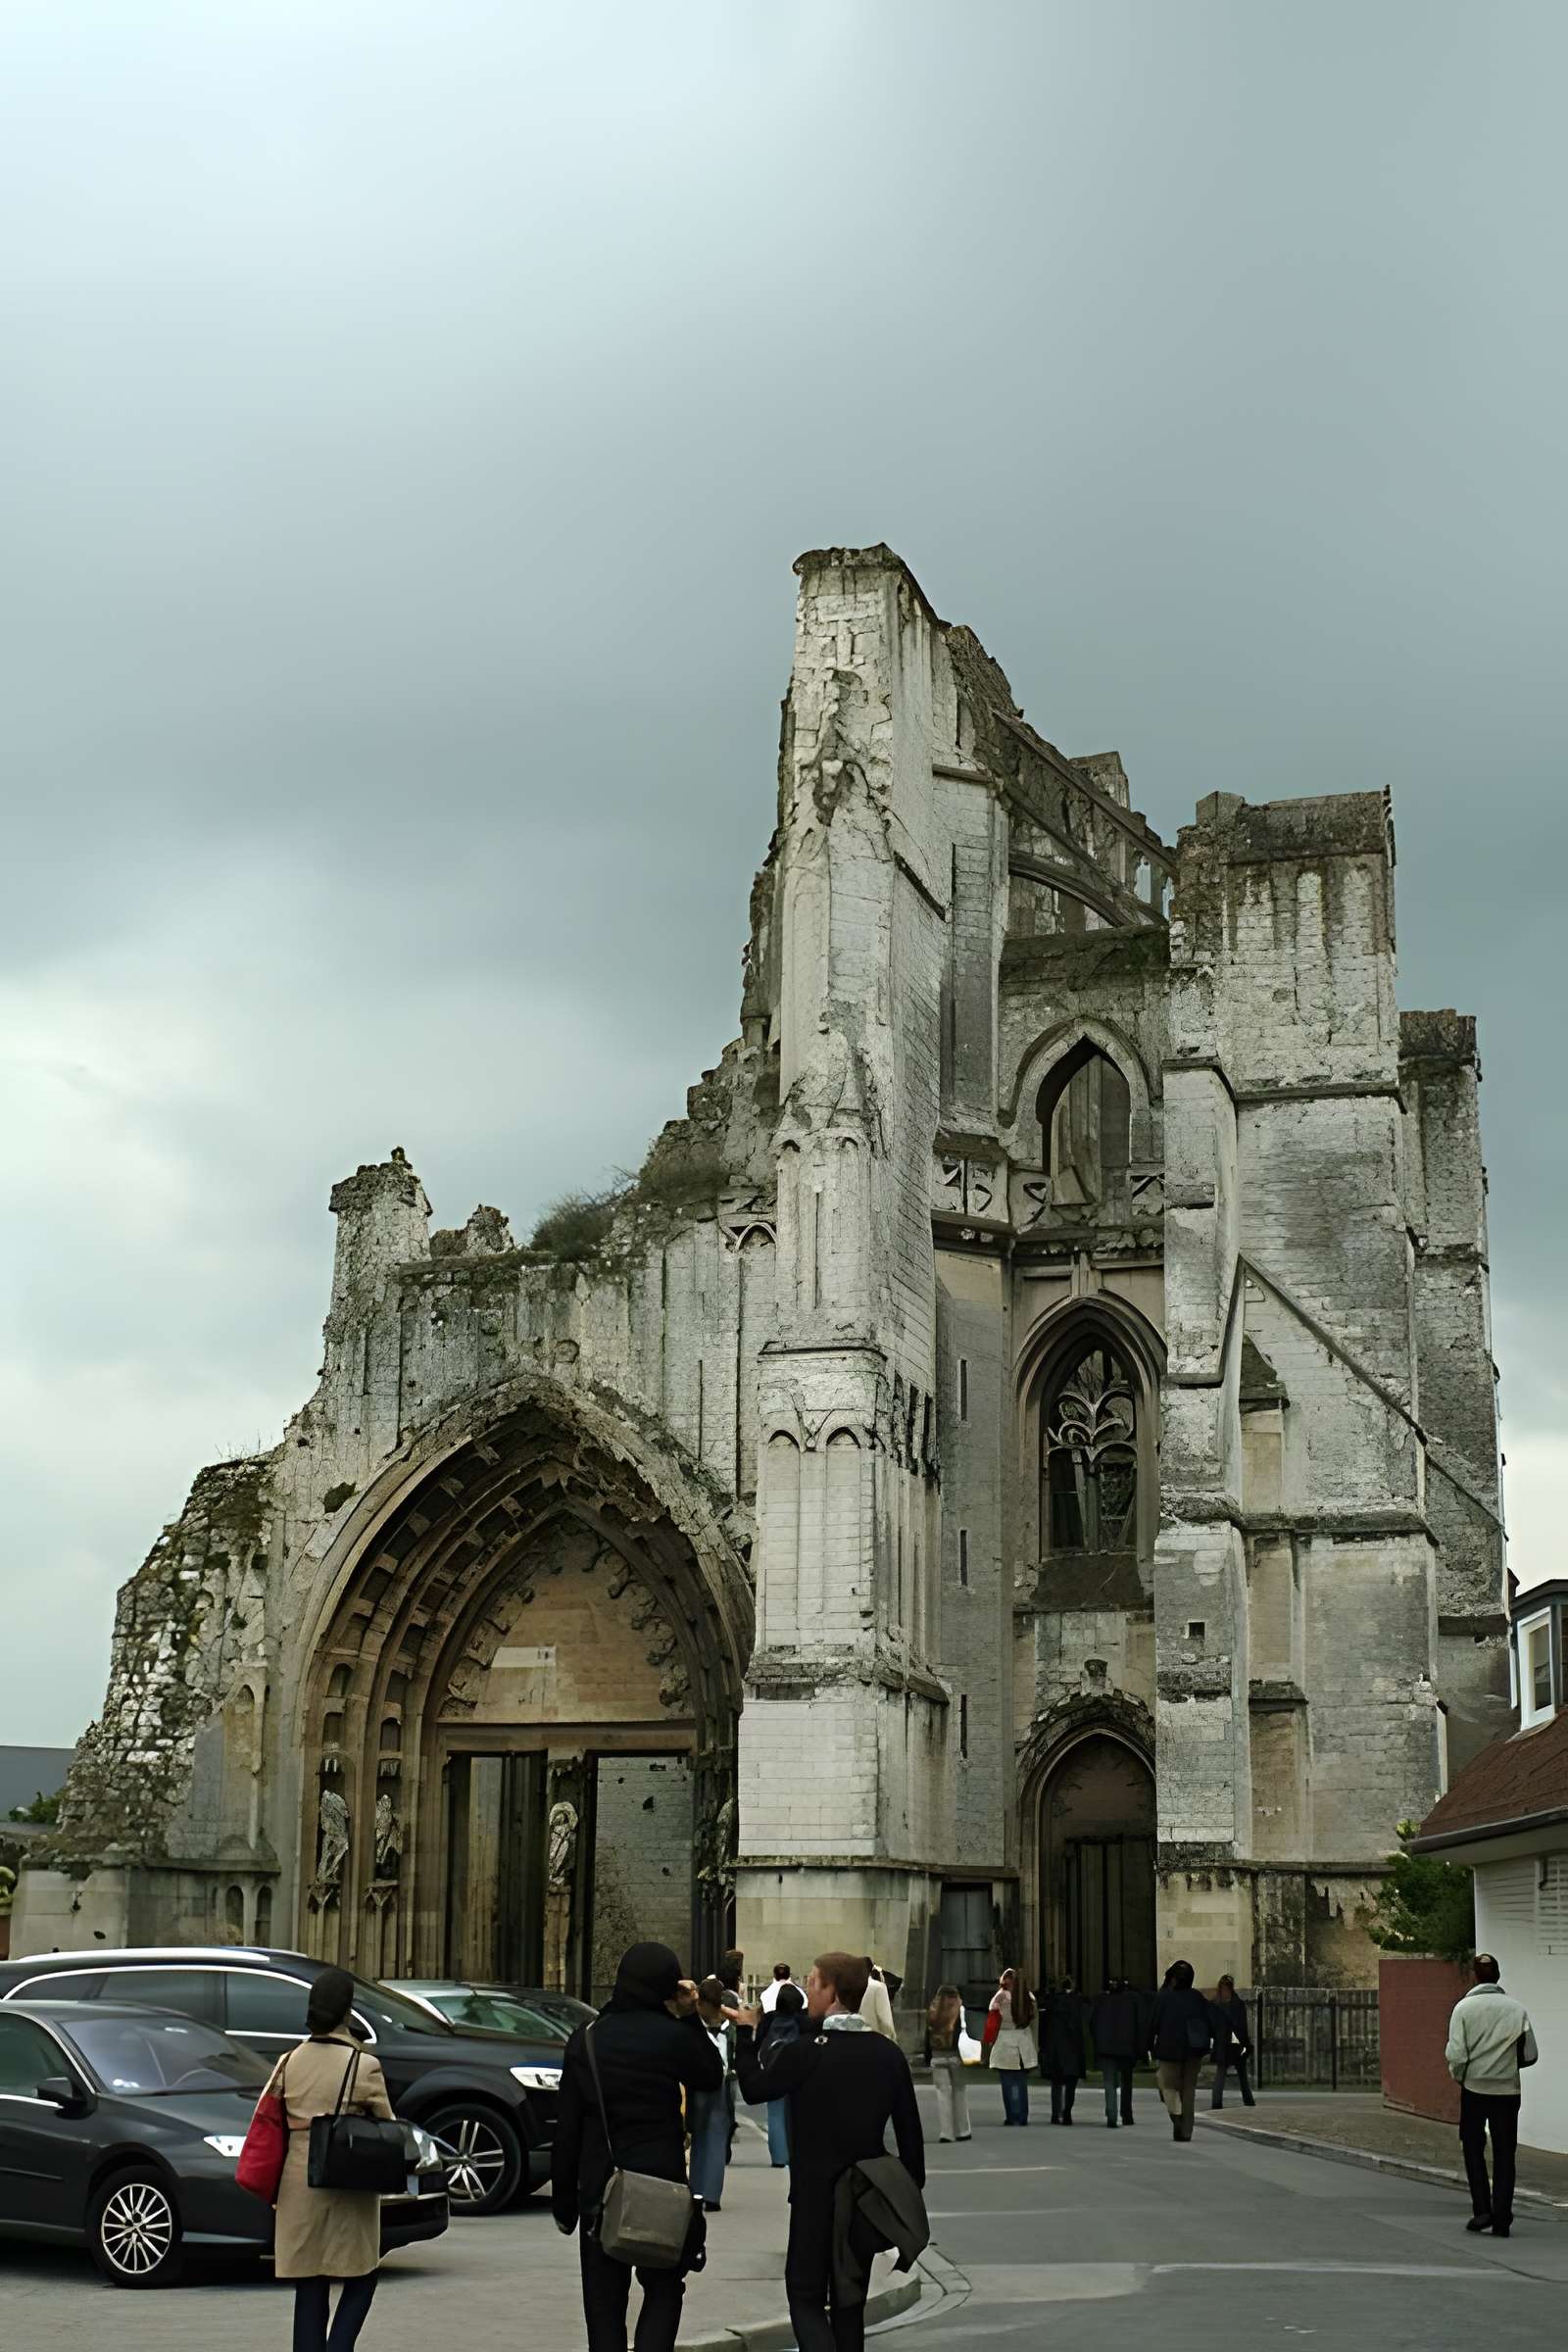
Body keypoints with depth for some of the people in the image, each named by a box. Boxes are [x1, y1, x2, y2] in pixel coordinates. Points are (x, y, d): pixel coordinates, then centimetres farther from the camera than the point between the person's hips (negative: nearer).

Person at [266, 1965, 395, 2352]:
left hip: (298, 2182, 4)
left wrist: (274, 2188, 18)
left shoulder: (289, 2062, 3)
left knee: (310, 2288, 10)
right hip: (348, 2187, -4)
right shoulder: (363, 2065, -10)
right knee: (360, 2279, 10)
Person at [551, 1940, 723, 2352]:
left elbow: (566, 2130, 3)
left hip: (599, 2192, 2)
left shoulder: (586, 2040, 1)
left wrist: (564, 2202, 9)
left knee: (604, 2302, 11)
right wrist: (690, 2017, 5)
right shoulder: (673, 2036, -10)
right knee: (663, 2290, 13)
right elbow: (711, 2077, 9)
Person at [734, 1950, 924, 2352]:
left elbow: (755, 2088, -1)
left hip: (816, 2196, -5)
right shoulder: (888, 2053, -1)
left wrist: (746, 2035, 11)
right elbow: (910, 2129, 3)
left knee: (806, 2297, 2)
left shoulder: (806, 2053, -16)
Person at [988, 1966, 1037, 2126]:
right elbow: (1034, 2021, 7)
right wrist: (1036, 2046, 11)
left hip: (1005, 2042, -4)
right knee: (1022, 2082, 11)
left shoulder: (1000, 1997, -7)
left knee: (1008, 2083, 1)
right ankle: (1022, 2117, 11)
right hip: (1025, 2044, 4)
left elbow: (994, 2022, -5)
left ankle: (1011, 2116, -3)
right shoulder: (1029, 1997, 5)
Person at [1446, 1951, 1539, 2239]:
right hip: (1507, 2090, 1)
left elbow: (1456, 2054, -12)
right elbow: (1531, 2055, 0)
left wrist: (1458, 2075, 7)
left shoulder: (1464, 2007, -8)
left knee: (1474, 2149, 14)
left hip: (1474, 2088, -1)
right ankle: (1502, 2219, 6)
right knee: (1504, 2155, 8)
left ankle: (1481, 2209, 5)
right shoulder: (1516, 2008, -3)